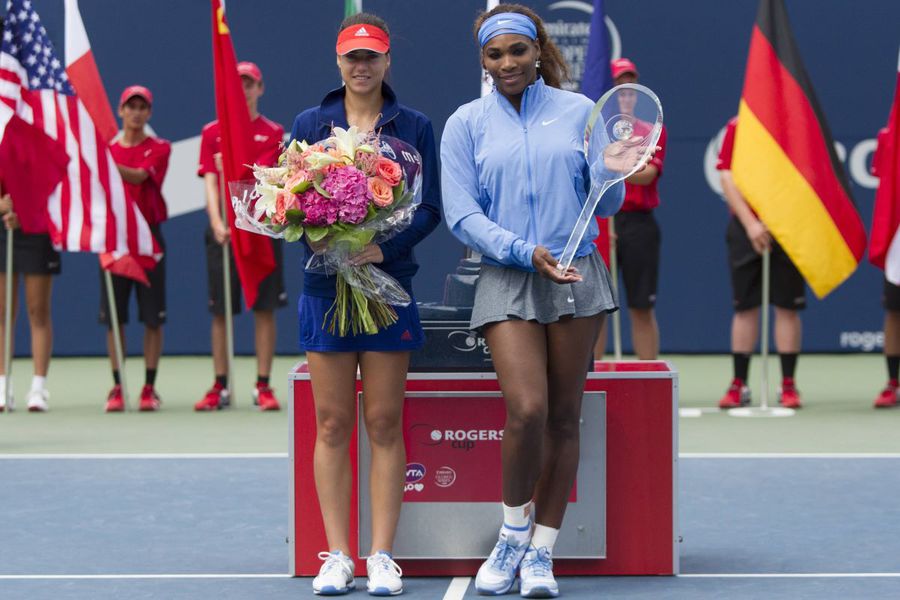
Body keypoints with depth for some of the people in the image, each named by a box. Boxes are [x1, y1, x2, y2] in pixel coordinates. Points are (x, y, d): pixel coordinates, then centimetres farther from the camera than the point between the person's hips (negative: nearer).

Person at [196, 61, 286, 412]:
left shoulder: (272, 133, 6)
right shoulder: (212, 132, 9)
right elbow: (210, 181, -1)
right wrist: (216, 221, -14)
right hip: (223, 230, 1)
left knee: (265, 308, -1)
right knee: (220, 310, 2)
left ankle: (263, 386, 4)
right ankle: (220, 387, 9)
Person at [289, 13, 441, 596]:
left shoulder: (414, 127, 5)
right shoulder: (309, 124, 8)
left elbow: (430, 208, 0)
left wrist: (387, 246, -16)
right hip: (325, 285, 1)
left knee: (384, 423, 0)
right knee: (333, 424, 1)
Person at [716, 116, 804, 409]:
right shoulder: (736, 127, 2)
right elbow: (727, 178, -2)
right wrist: (750, 223, -11)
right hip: (746, 228, 1)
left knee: (787, 306, 0)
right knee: (745, 306, 4)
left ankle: (788, 385, 7)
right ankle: (739, 385, 10)